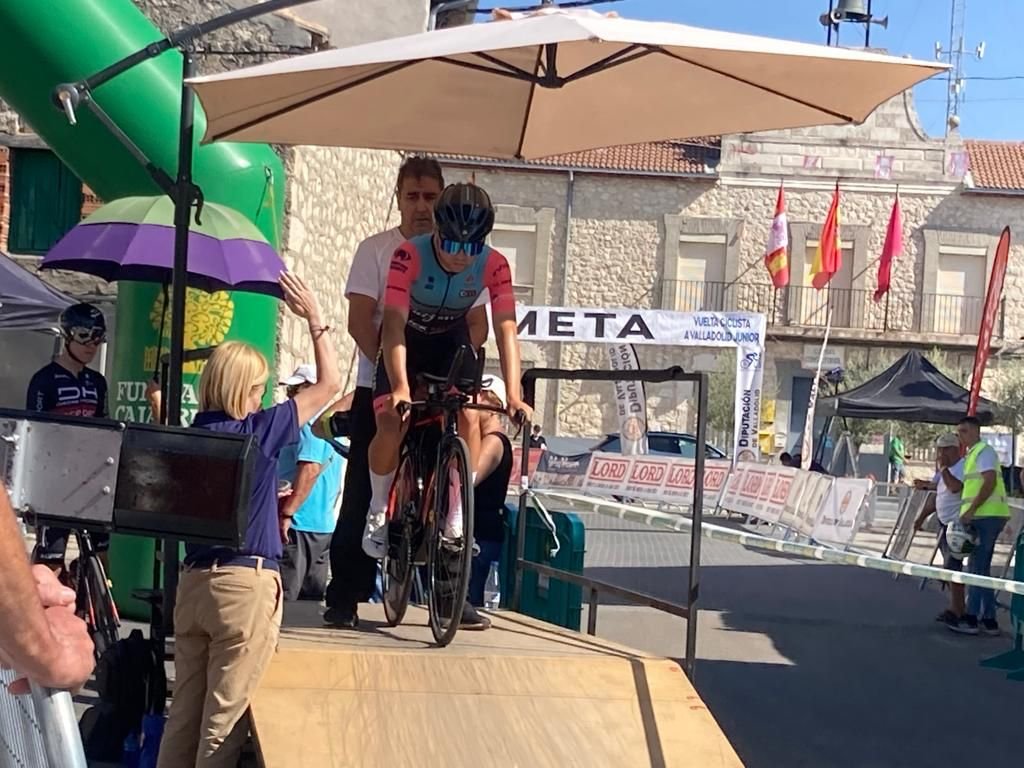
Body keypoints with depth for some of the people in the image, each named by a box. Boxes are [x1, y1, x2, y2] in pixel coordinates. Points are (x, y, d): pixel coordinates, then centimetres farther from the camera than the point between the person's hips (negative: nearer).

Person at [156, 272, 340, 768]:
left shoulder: (192, 434, 7)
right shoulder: (259, 431, -10)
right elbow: (329, 384, -4)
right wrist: (314, 319, 4)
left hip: (194, 580, 6)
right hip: (247, 583, -6)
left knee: (183, 712, 12)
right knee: (223, 718, 0)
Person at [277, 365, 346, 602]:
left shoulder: (312, 423, -12)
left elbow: (310, 469, -23)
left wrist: (286, 513, -22)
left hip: (299, 525, -10)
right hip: (324, 525, 10)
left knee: (282, 598, -10)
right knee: (312, 599, 12)